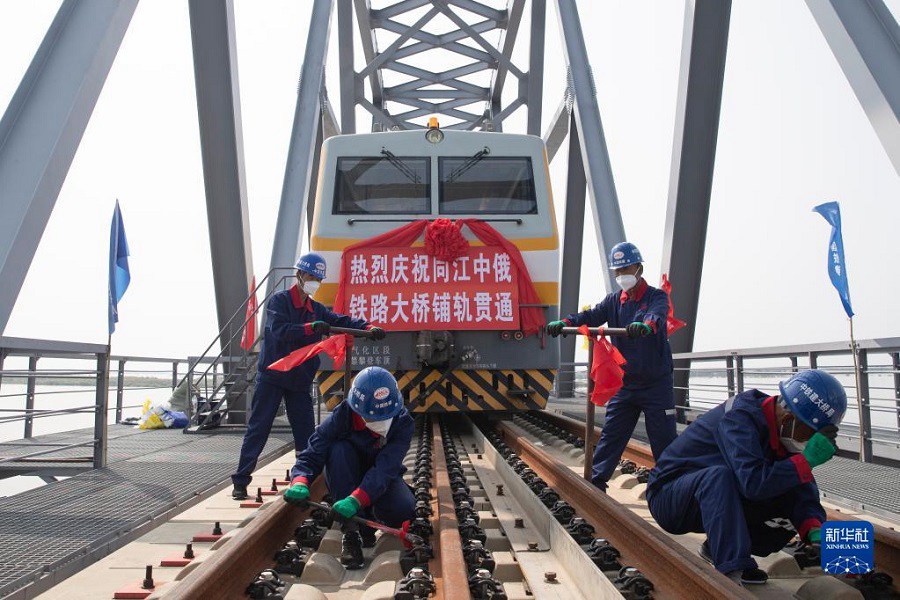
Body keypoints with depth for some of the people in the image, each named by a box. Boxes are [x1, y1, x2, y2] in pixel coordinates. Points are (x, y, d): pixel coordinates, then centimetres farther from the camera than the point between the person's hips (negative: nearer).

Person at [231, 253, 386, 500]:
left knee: (306, 431, 6)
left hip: (300, 379, 6)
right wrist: (311, 328, -35)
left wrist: (370, 328, -13)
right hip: (272, 375, -5)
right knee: (258, 429, -1)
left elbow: (342, 321, 4)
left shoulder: (316, 310, 13)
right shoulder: (279, 300, -6)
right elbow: (280, 330, -22)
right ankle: (240, 481, 7)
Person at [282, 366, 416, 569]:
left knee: (404, 510, -32)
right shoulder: (343, 416, -24)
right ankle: (351, 531, -30)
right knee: (339, 449, -32)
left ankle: (367, 518, 4)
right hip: (345, 482, 0)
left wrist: (356, 500, -52)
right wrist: (300, 483, -48)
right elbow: (312, 455, -26)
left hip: (384, 481, 0)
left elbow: (384, 468, -36)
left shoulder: (403, 423, -25)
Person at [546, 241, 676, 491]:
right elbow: (591, 315, -8)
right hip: (625, 383, 4)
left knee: (664, 439, 0)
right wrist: (564, 323, -29)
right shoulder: (614, 300, 9)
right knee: (610, 435, 6)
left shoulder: (657, 297, -4)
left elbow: (657, 315, -28)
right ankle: (595, 482, 13)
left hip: (657, 384, -4)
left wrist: (646, 325, -53)